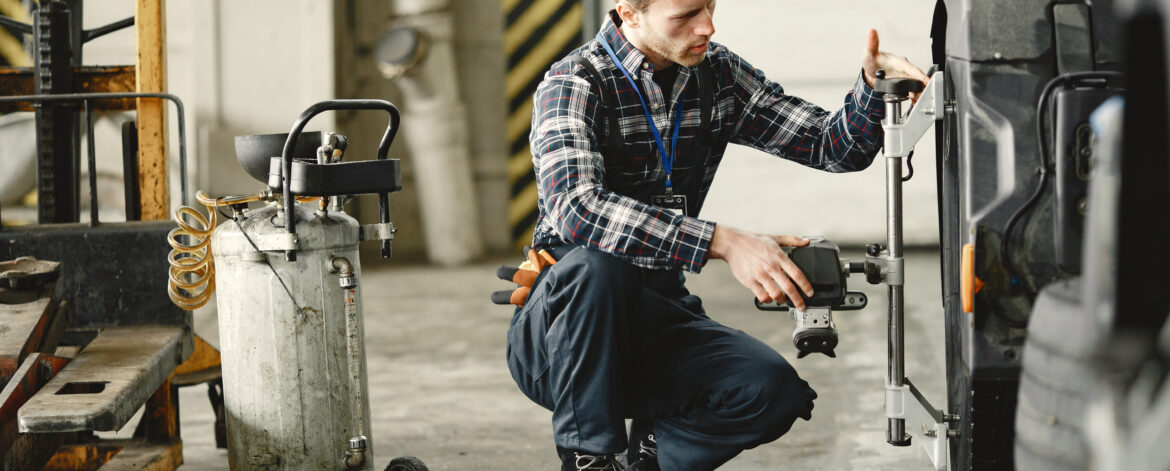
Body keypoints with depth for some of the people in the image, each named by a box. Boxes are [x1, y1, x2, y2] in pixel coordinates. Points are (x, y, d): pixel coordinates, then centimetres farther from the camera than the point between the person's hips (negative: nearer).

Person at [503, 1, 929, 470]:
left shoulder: (719, 75, 4)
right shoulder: (574, 82, -15)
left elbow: (836, 146, 5)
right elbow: (574, 208, -34)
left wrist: (873, 84, -18)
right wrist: (725, 242, -41)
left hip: (655, 318, 5)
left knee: (775, 392, -23)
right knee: (596, 266, -38)